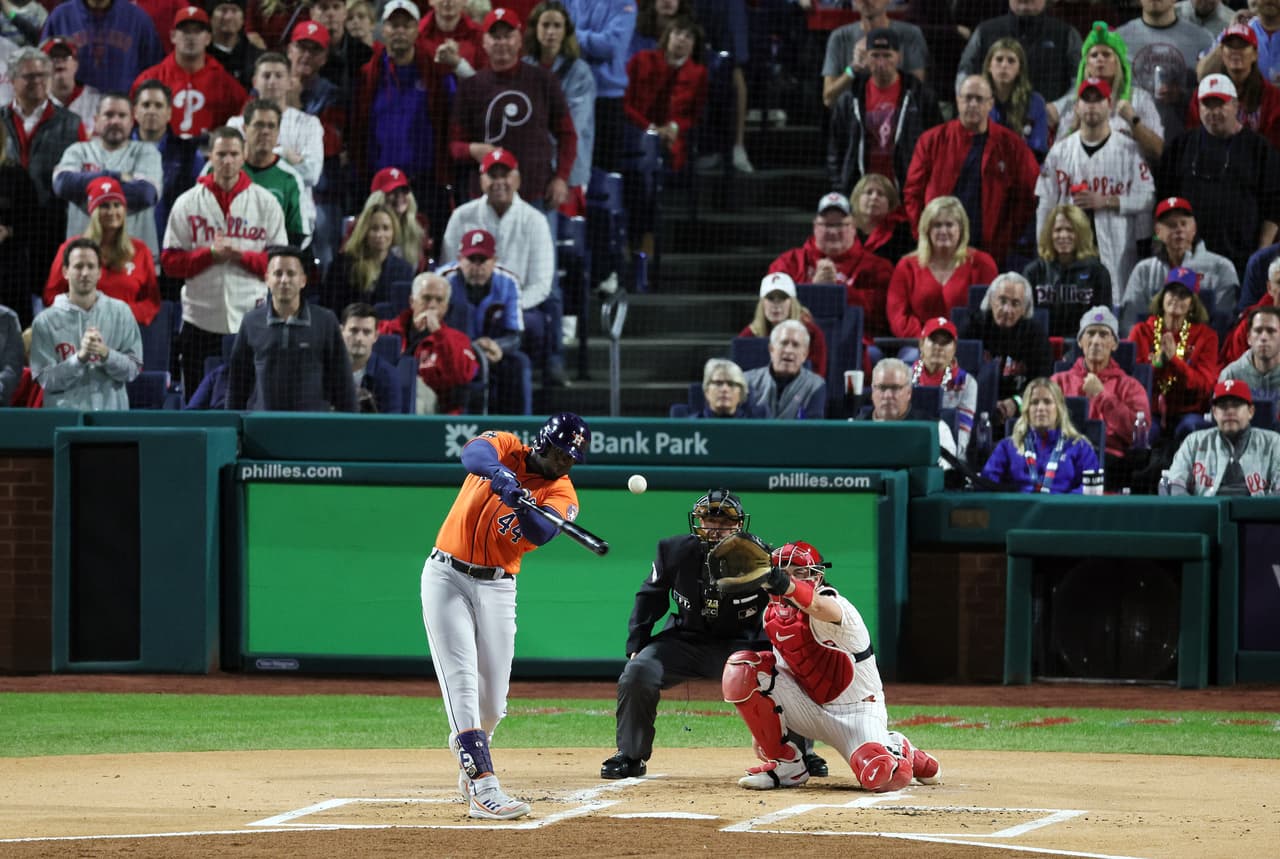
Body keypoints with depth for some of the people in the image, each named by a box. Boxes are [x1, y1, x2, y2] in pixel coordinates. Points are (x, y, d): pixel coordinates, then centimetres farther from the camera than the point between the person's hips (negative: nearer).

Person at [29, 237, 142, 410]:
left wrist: (105, 354, -15)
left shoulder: (120, 312, 7)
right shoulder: (45, 321, 2)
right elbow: (46, 380, -4)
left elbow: (133, 370, 3)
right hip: (64, 417, -1)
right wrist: (80, 357, -16)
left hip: (111, 414, 1)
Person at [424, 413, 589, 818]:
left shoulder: (562, 493, 0)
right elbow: (474, 453, -26)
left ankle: (467, 753, 37)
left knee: (493, 700, 3)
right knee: (463, 685, -14)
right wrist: (499, 474, -46)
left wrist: (523, 507, -43)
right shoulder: (505, 448, -1)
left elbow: (543, 532, -22)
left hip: (496, 587, 3)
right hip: (447, 576, -3)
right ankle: (483, 789, -23)